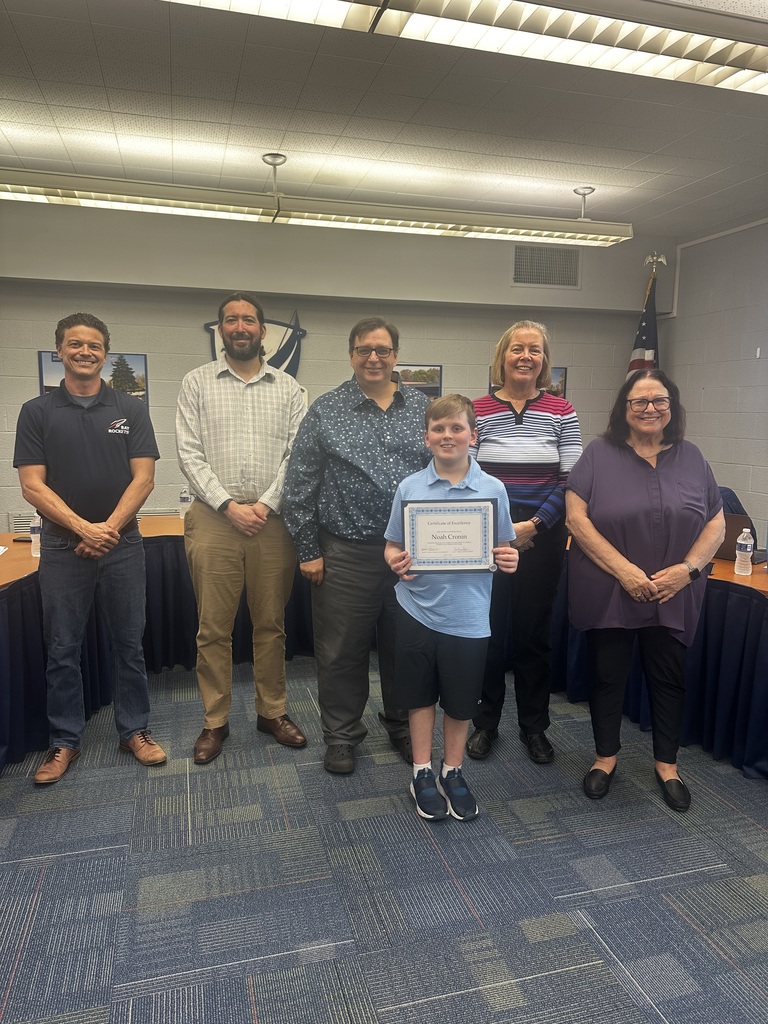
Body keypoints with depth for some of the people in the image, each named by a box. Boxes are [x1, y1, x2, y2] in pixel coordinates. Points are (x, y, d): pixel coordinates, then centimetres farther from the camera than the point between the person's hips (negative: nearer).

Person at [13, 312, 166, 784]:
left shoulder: (131, 409, 3)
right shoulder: (37, 412, 2)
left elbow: (143, 479, -2)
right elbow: (32, 485, -4)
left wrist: (108, 528, -12)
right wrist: (84, 528, -15)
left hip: (122, 544, 0)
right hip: (62, 547, 0)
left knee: (129, 644, 9)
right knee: (63, 650, 9)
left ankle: (135, 730, 24)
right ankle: (66, 740, 24)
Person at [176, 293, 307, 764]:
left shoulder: (288, 387, 8)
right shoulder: (197, 382, 5)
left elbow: (296, 455, 1)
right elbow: (190, 454, -2)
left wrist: (266, 504, -10)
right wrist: (228, 505, -11)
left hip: (273, 520, 1)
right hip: (213, 518, -1)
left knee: (271, 623, 11)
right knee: (214, 628, 6)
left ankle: (273, 711, 27)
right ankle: (216, 721, 21)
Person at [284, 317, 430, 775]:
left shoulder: (423, 408, 5)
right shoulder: (326, 411, -1)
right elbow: (300, 485, -1)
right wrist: (308, 551, -3)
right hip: (346, 554, -2)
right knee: (342, 651, 9)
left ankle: (403, 725, 37)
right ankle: (342, 734, 30)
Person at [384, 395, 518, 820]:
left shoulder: (493, 490, -3)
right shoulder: (409, 487, -2)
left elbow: (503, 549, 5)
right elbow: (392, 546, 4)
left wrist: (509, 560, -16)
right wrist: (396, 562, -17)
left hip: (467, 614, 0)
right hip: (418, 607, 0)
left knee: (460, 700, 14)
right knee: (420, 694, 15)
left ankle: (452, 773, 36)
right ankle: (422, 773, 34)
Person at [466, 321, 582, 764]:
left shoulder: (562, 412, 2)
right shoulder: (478, 410, 1)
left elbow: (572, 480, -2)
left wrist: (533, 525, -12)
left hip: (542, 539, 0)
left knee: (534, 631, 10)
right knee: (489, 629, 7)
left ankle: (534, 726, 28)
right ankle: (486, 722, 27)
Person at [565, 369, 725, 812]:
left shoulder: (691, 457, 5)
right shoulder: (600, 454, -4)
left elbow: (717, 523, 5)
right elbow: (577, 517, -11)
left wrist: (687, 568, -11)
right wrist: (624, 569, -17)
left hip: (675, 597, 3)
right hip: (609, 592, -2)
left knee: (669, 677, 12)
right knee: (608, 675, 10)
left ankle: (667, 764, 32)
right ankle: (606, 757, 31)